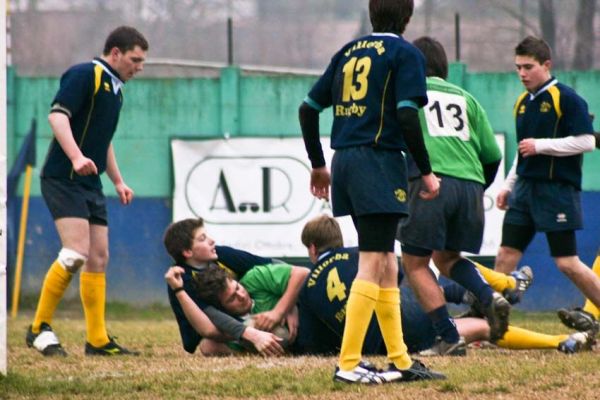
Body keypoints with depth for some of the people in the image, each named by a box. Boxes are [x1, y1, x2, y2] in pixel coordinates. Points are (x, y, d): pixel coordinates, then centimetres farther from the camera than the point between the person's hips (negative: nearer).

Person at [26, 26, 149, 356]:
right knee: (76, 252, -19)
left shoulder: (114, 88, 20)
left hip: (91, 185, 9)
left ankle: (97, 339, 9)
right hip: (63, 178, -9)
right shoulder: (85, 75, -9)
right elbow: (57, 115, -21)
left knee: (98, 258, 6)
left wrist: (118, 181, 28)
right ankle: (39, 328, -10)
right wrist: (77, 157, -32)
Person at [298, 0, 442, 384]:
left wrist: (318, 164, 26)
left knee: (386, 263, 13)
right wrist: (426, 171, -7)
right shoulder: (405, 53, -3)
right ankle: (348, 364, -16)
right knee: (373, 264, -9)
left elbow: (308, 108, 16)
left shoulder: (349, 51, 17)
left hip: (345, 163, 7)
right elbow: (407, 115, -15)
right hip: (380, 163, -7)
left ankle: (400, 361, 16)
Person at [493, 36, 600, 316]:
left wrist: (540, 145, -17)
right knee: (506, 256, 2)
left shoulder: (567, 99, -10)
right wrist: (508, 186, 21)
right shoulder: (523, 103, 14)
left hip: (558, 189, -7)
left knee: (567, 263, -7)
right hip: (526, 187, 7)